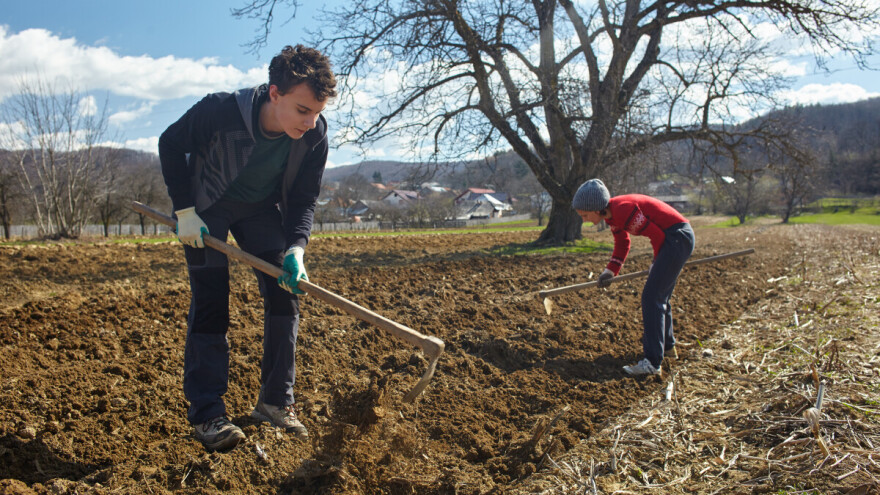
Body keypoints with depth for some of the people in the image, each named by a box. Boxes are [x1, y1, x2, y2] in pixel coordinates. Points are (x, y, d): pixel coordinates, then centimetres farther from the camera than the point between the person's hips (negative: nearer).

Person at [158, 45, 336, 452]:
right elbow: (170, 144, -15)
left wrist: (296, 247, -30)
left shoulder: (315, 135, -24)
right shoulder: (220, 111, -34)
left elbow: (303, 199, -13)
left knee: (284, 293, -5)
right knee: (210, 302, -11)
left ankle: (276, 402, 8)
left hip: (261, 208, 4)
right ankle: (206, 414, -1)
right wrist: (184, 210, -20)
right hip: (206, 208, -3)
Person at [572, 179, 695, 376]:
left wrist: (658, 263, -3)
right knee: (660, 294, 23)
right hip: (677, 240, 10)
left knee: (651, 297, -13)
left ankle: (652, 362, -15)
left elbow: (656, 234, -19)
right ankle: (666, 343, 43)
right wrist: (611, 270, 2)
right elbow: (622, 243, 16)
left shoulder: (623, 209, -24)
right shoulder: (612, 214, 6)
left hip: (677, 236, -10)